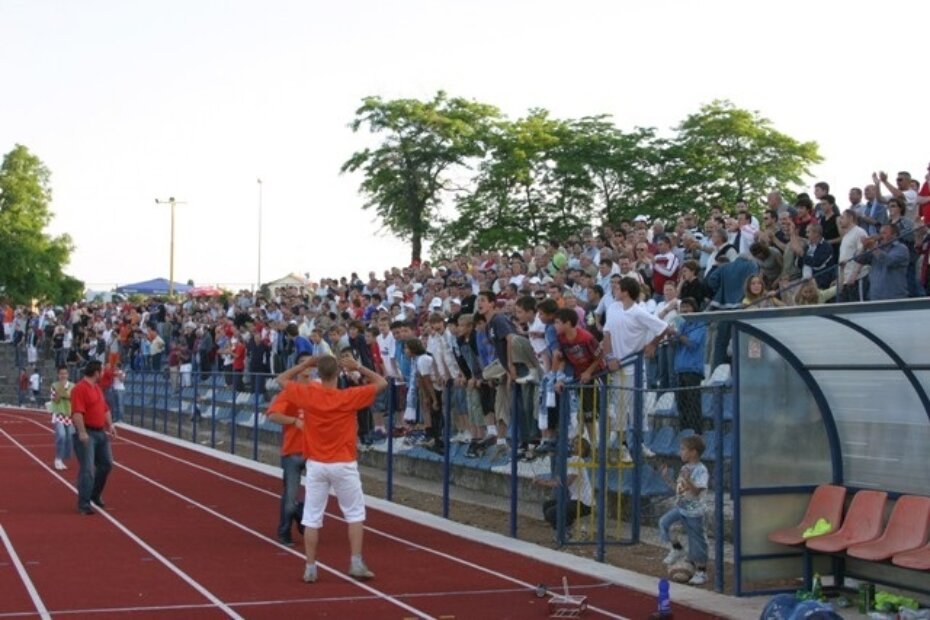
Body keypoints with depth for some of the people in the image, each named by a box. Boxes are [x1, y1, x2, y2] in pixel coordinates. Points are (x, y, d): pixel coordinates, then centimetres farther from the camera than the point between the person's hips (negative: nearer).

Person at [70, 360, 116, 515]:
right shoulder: (79, 389, -15)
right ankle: (84, 504, -2)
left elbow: (105, 408, 23)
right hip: (87, 434, -9)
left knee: (106, 464, 15)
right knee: (87, 469, -8)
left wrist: (110, 425, 14)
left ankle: (95, 495, 33)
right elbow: (77, 413, -23)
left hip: (101, 433, 9)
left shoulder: (97, 388, 16)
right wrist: (82, 432, -28)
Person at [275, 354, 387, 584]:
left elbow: (281, 379, 10)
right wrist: (358, 367, 3)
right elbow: (381, 383, -1)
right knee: (355, 514, 11)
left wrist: (304, 364, 11)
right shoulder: (349, 397, -11)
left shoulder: (307, 394, -7)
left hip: (316, 465, 2)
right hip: (343, 465, -1)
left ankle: (310, 568, 7)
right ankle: (356, 563, 7)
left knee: (312, 518, 6)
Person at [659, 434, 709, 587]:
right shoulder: (685, 468, 9)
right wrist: (668, 479, 9)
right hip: (680, 508, 8)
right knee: (664, 522, -6)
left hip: (694, 512, -8)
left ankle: (701, 572, 14)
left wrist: (687, 480, -39)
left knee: (696, 540, 1)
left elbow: (697, 491, -26)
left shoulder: (700, 470, -17)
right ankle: (676, 550, 12)